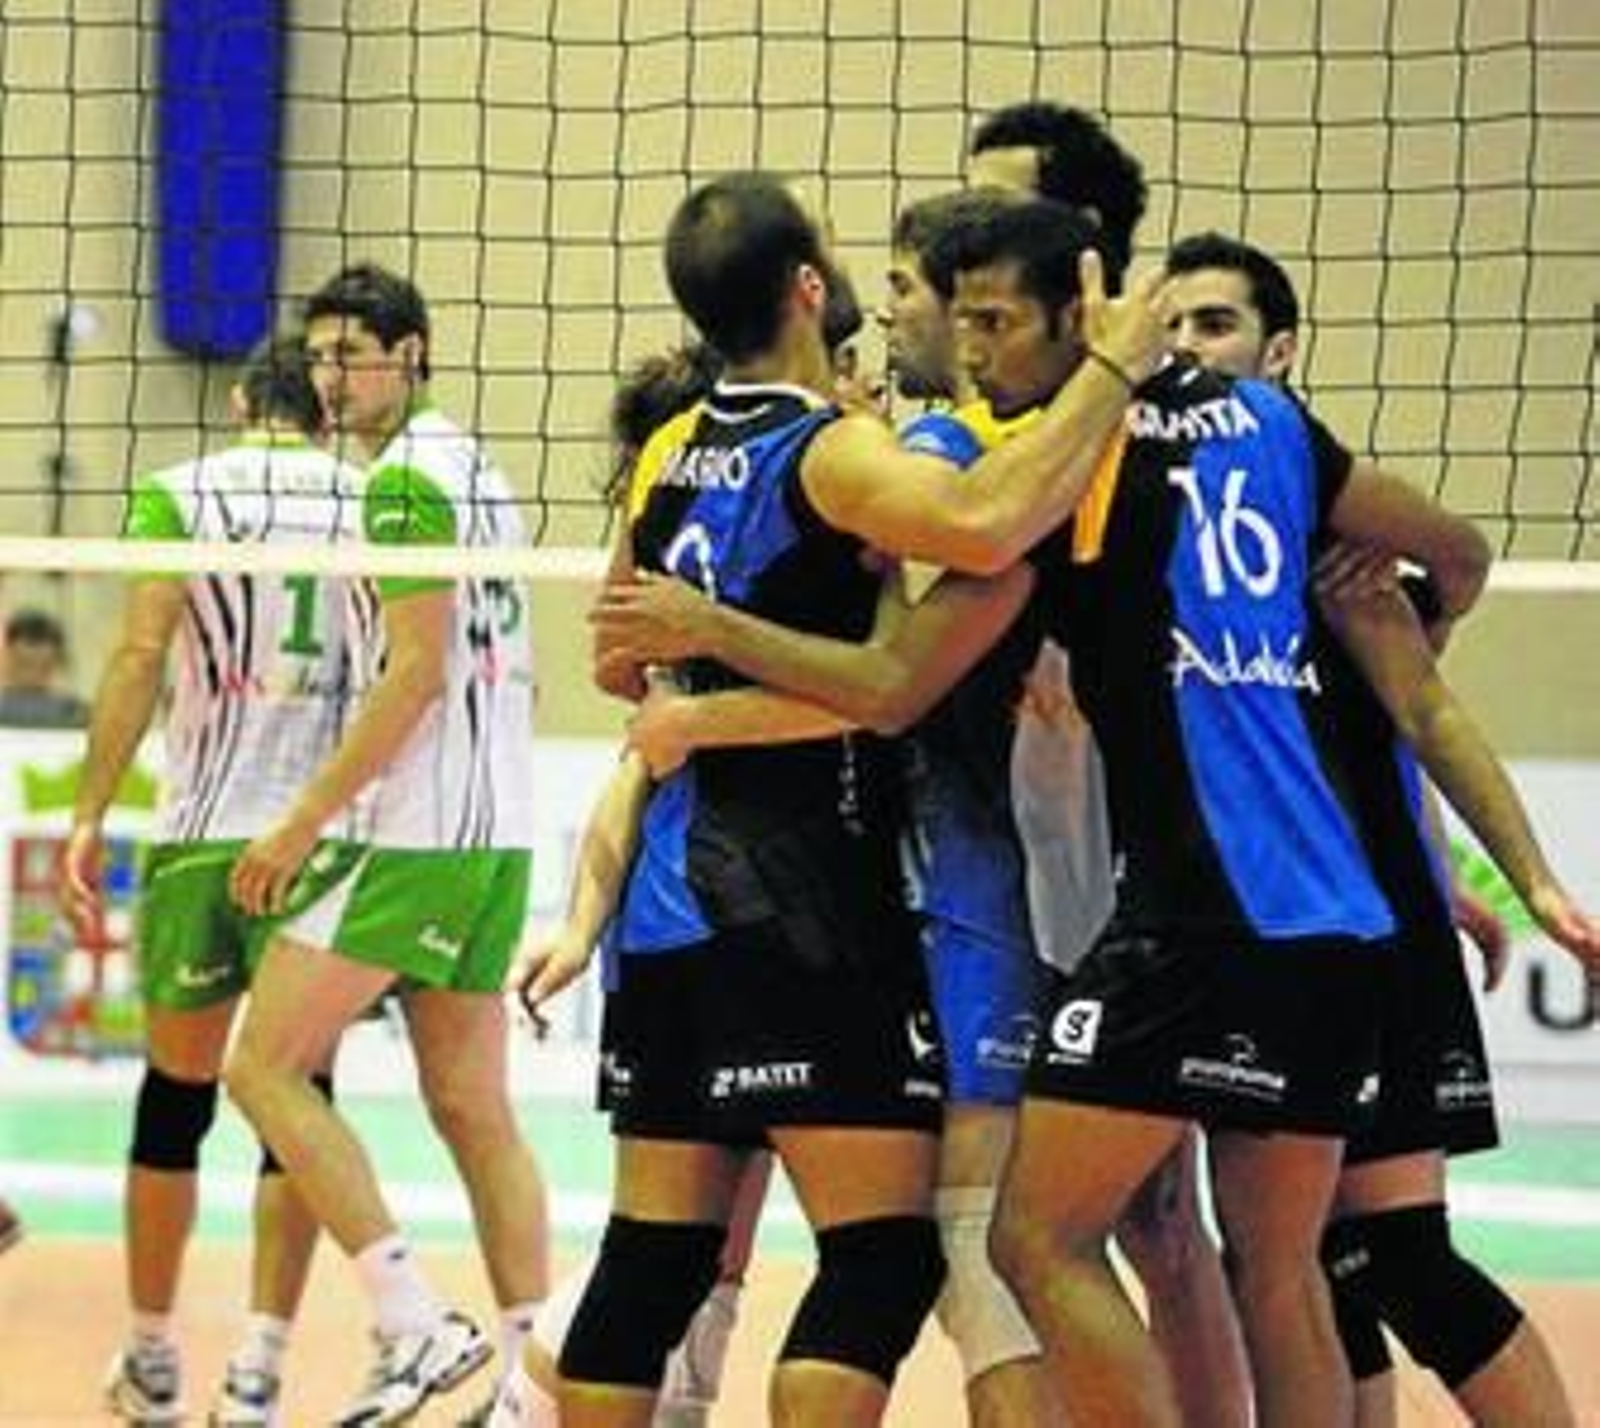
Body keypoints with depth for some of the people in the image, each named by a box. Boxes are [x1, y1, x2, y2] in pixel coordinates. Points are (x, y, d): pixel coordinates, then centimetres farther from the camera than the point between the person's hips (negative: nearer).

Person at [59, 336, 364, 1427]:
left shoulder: (180, 495, 1)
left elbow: (141, 656, -6)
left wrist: (91, 818, -5)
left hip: (201, 832, 0)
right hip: (332, 834, 0)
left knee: (175, 1097, 11)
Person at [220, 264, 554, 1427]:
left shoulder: (405, 476, -11)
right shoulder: (478, 471, 17)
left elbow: (416, 669, -18)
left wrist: (306, 818, -16)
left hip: (416, 833, -9)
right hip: (497, 831, 9)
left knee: (265, 1067, -6)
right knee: (473, 1107, 9)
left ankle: (416, 1326, -14)